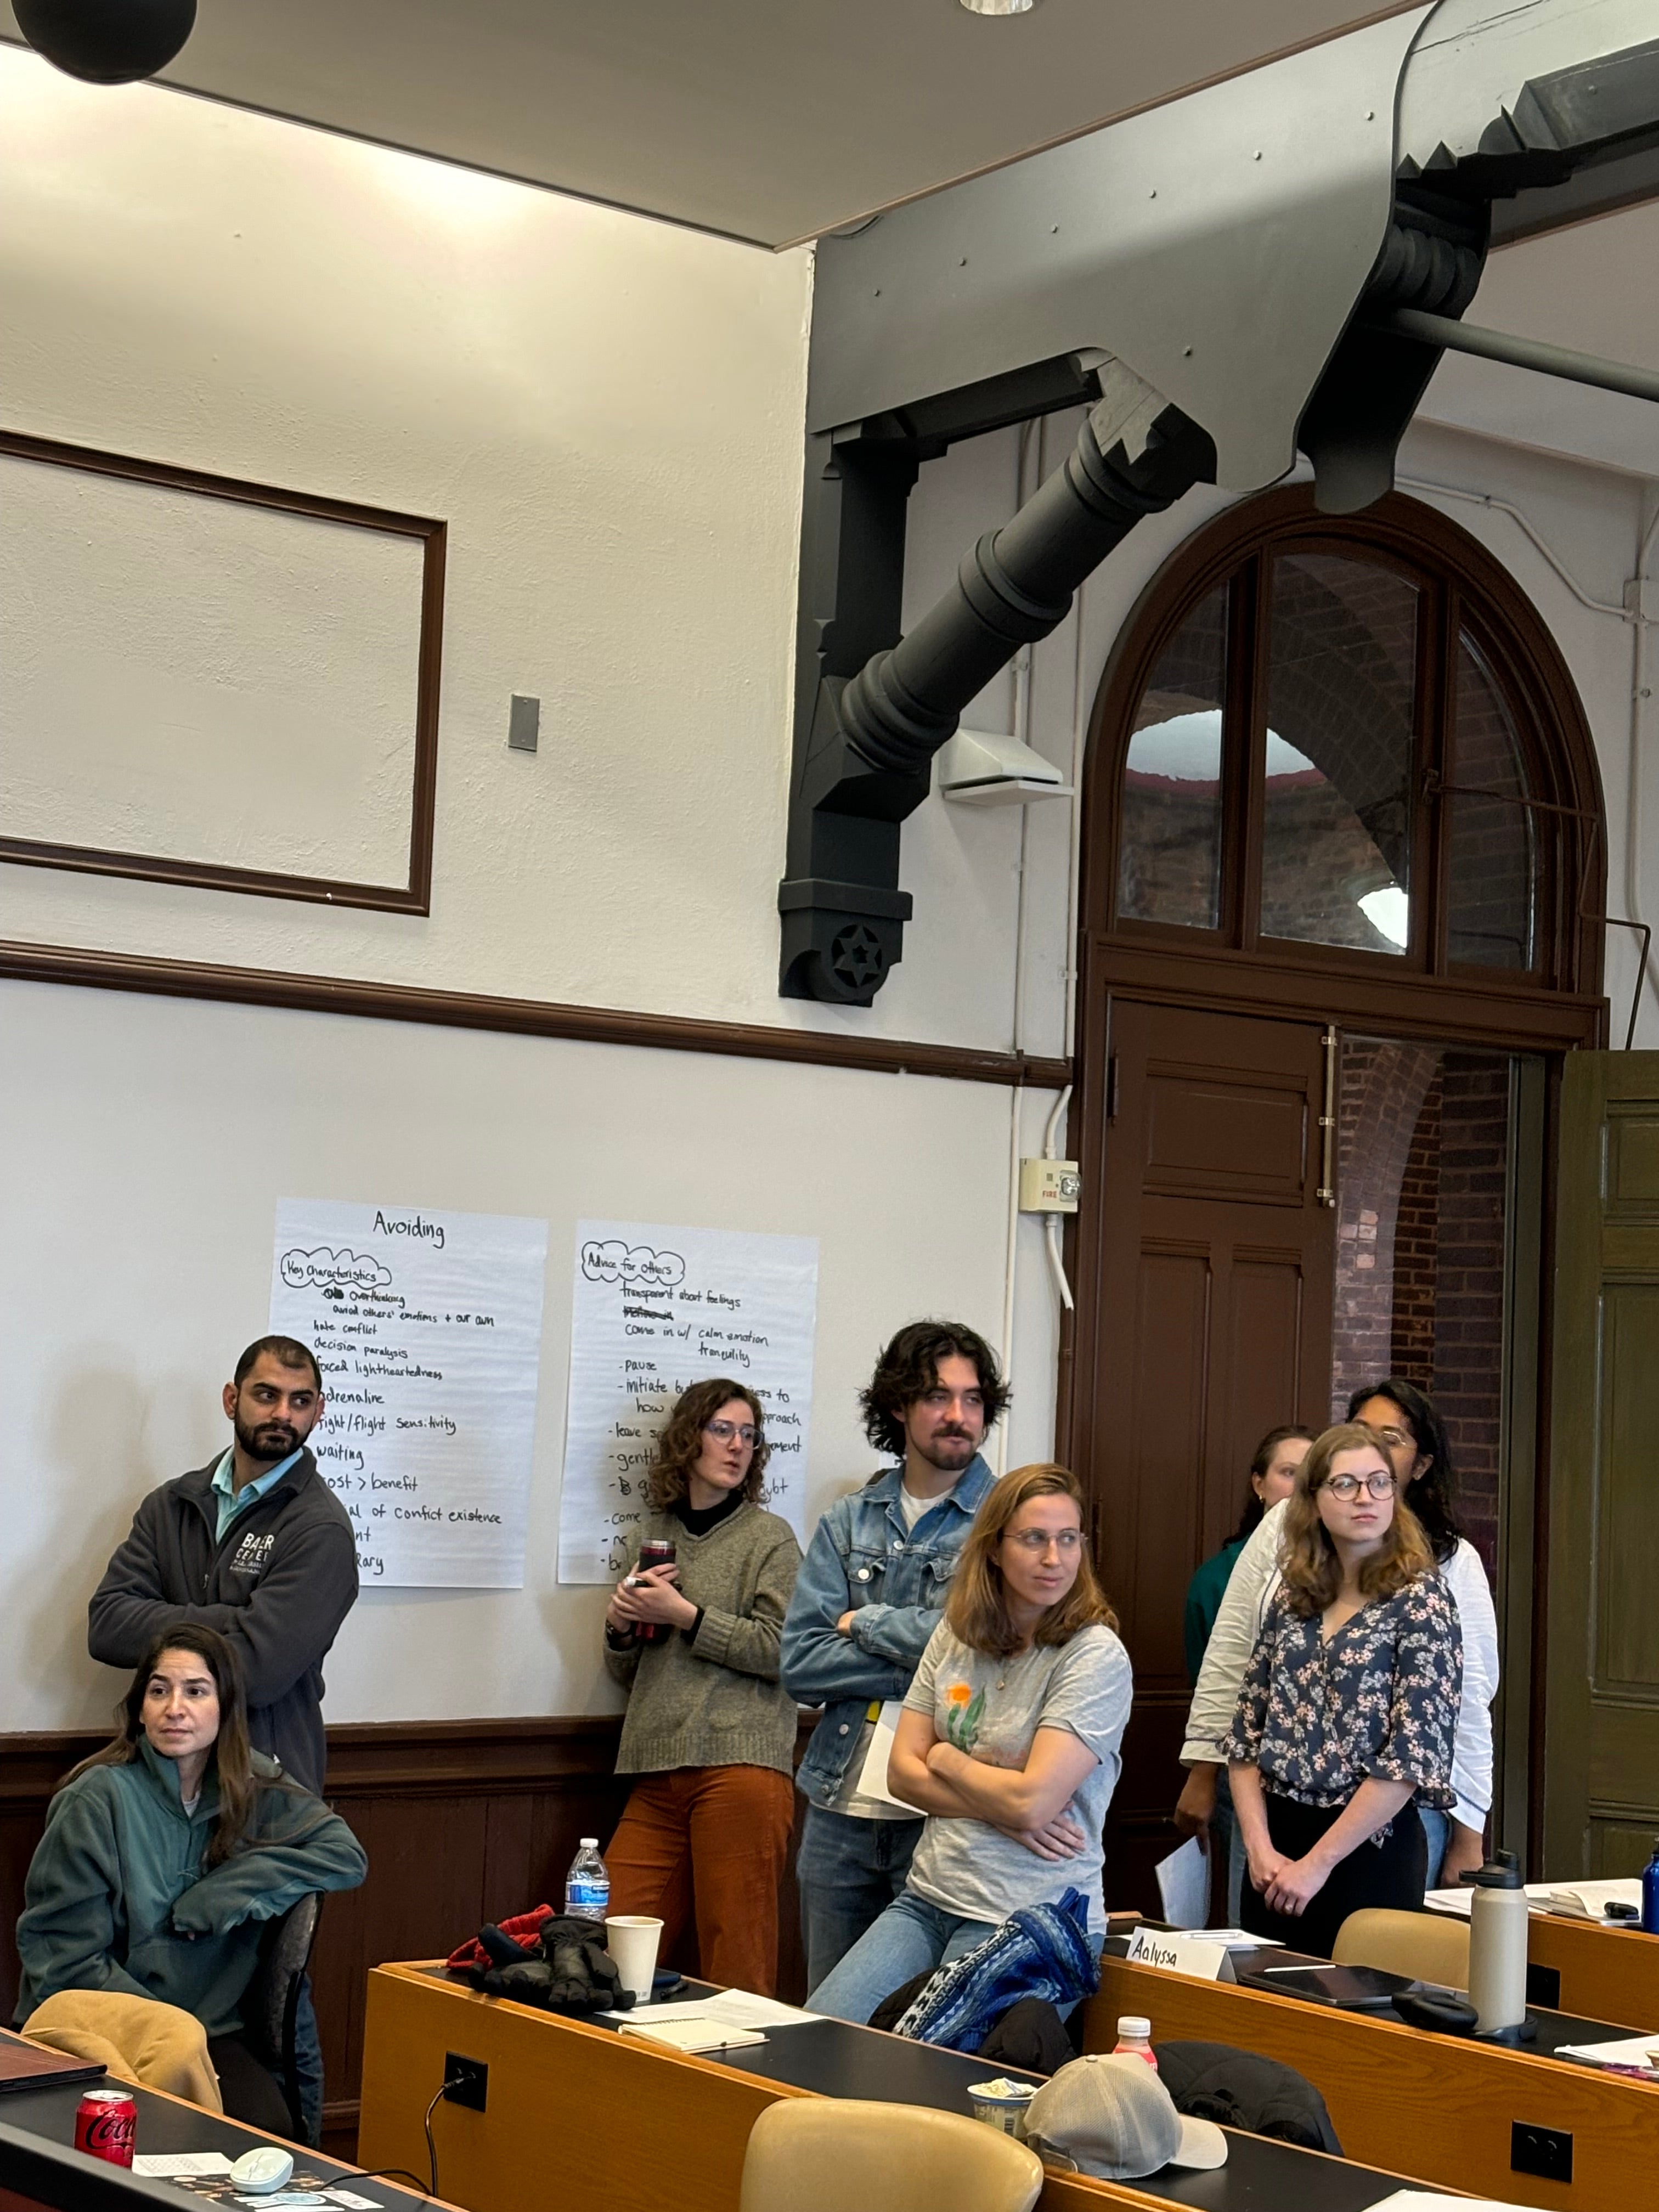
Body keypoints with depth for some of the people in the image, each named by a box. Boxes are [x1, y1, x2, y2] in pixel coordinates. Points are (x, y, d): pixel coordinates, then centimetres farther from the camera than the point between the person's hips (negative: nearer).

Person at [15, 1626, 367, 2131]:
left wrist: (220, 1896, -13)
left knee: (267, 2126, -25)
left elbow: (346, 1855, -3)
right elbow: (65, 1955, -9)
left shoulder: (254, 1786, 6)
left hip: (212, 2028, 4)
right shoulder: (99, 1799, -9)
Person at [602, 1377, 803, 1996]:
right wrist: (619, 1627, 3)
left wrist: (687, 1615, -8)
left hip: (740, 1766, -5)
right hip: (657, 1775, 5)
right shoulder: (652, 1535, 19)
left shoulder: (769, 1538, 6)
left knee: (737, 1964, -6)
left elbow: (781, 1651, -7)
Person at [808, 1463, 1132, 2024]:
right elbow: (902, 1773, 4)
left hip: (1027, 1921, -6)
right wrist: (1003, 1811, -11)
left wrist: (946, 1759, -2)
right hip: (929, 1896, 6)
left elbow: (1033, 1801, -20)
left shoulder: (1096, 1656, -11)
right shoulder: (955, 1637, 7)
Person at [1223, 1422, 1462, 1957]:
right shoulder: (1291, 1598, 8)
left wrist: (1317, 1863, -14)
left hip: (1368, 1849, -5)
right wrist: (1260, 1846, -6)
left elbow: (1412, 1756, -14)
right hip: (1275, 1841, 5)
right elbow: (1246, 1733, 8)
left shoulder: (1420, 1601, -8)